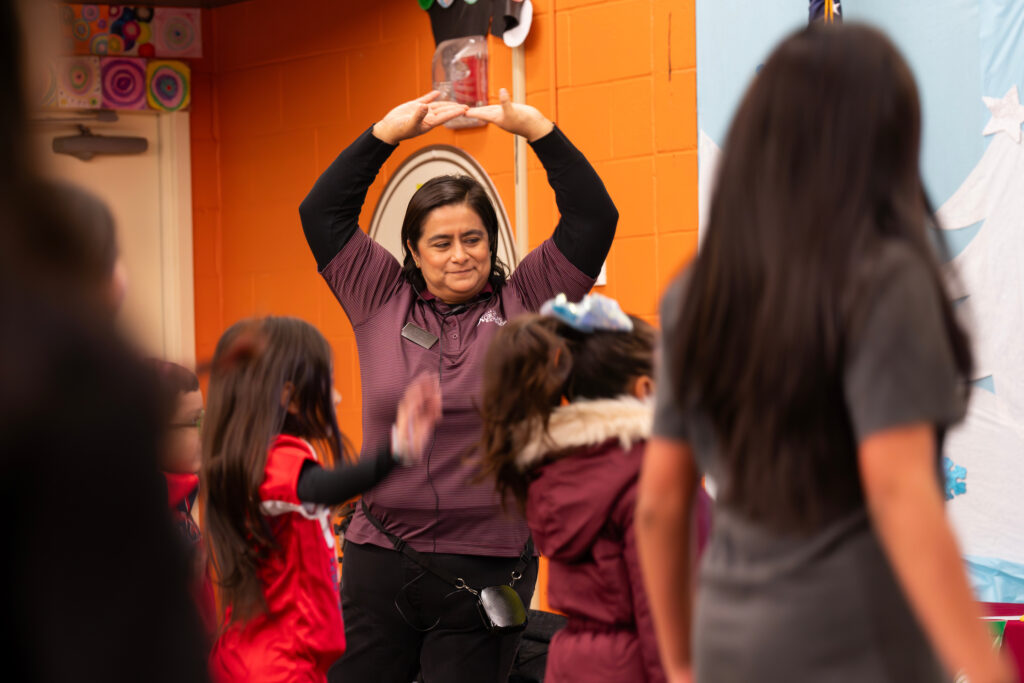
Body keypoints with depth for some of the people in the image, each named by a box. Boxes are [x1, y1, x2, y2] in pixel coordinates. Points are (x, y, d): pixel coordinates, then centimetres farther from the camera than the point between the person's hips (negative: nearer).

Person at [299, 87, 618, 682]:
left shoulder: (522, 304, 4)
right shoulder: (382, 302, 8)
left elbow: (594, 218, -1)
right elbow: (322, 212, 8)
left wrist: (537, 129, -7)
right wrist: (388, 132, 2)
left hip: (488, 567, -1)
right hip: (379, 561, 2)